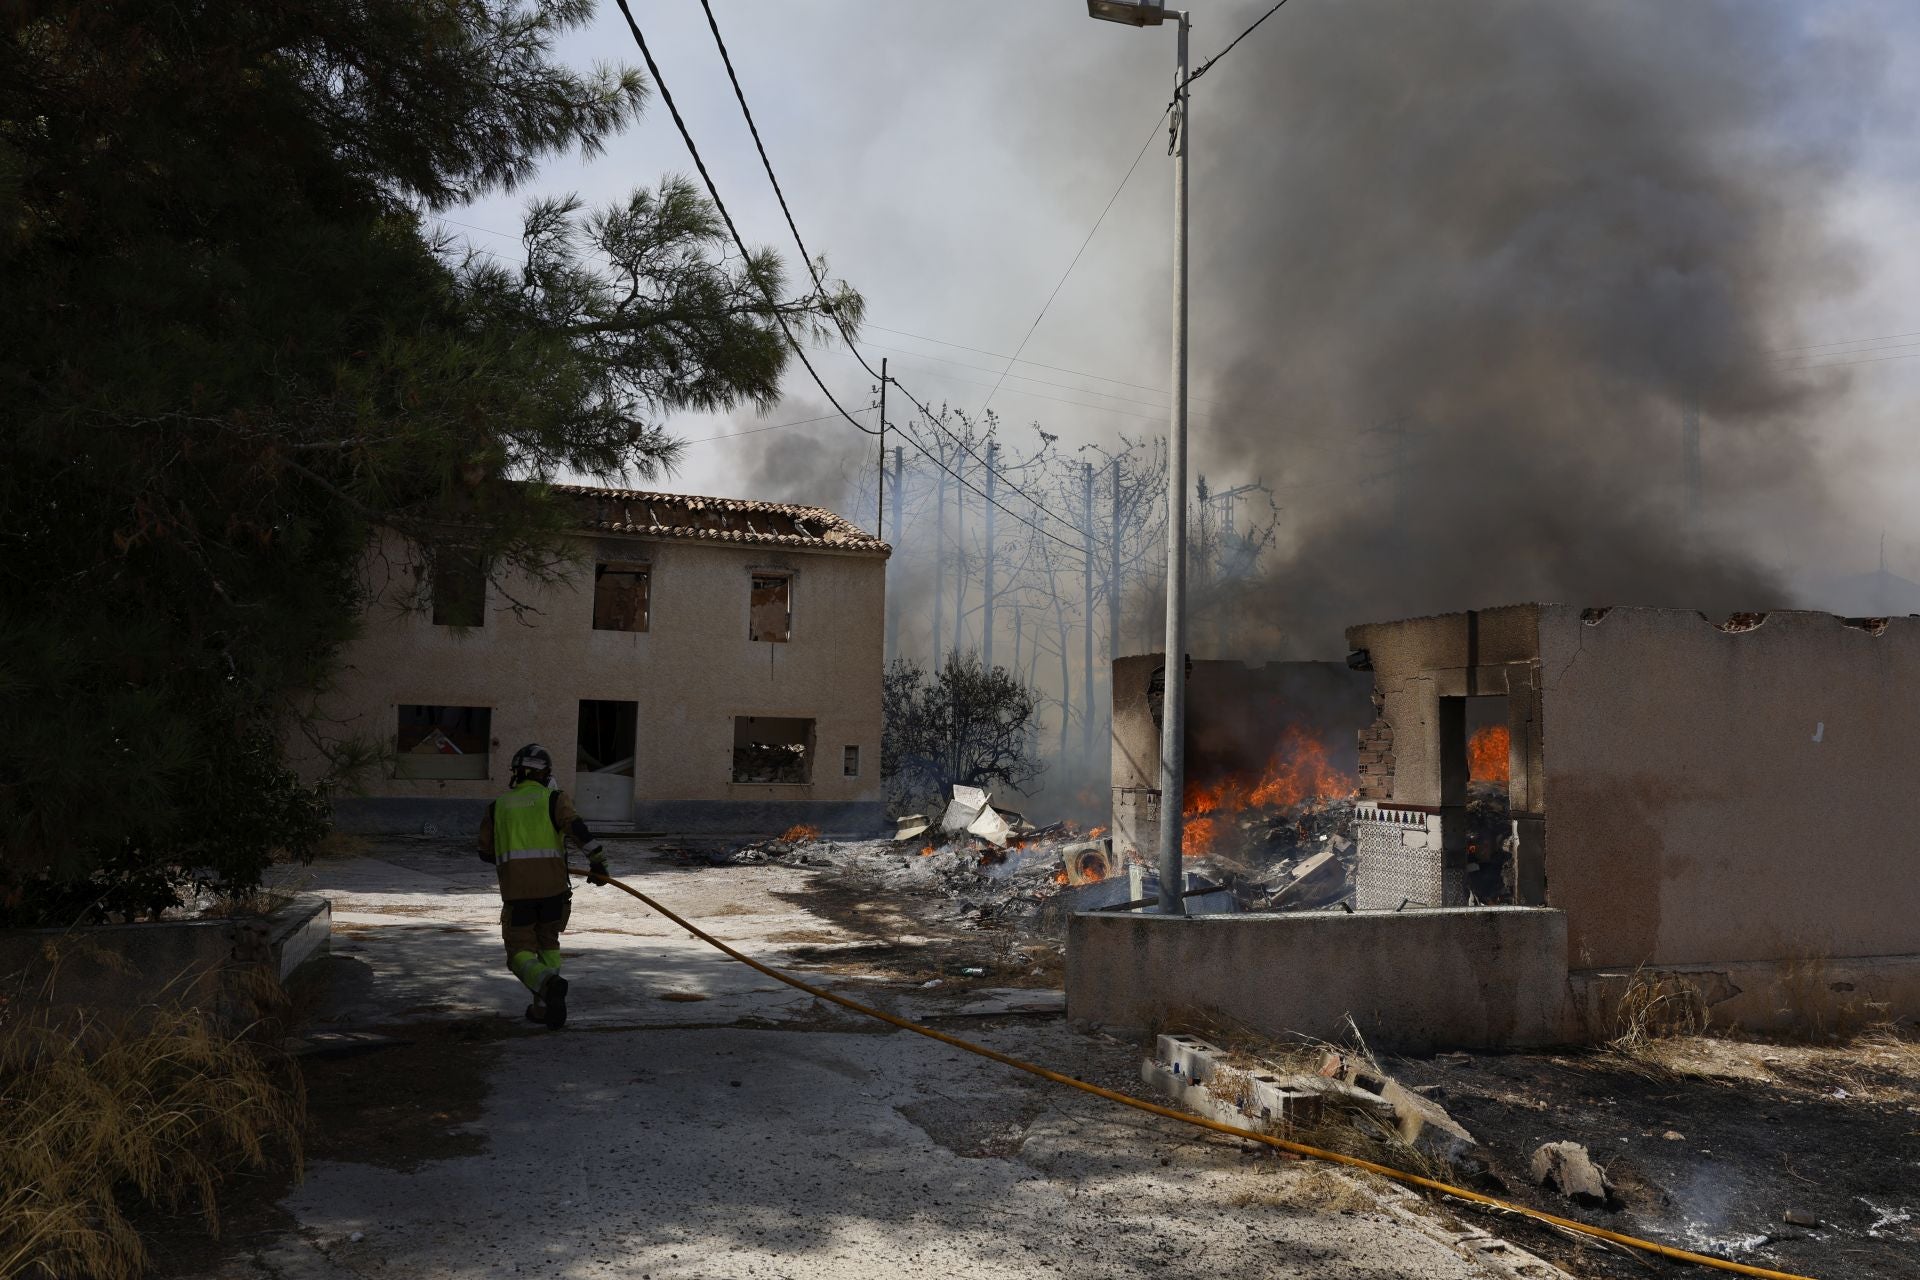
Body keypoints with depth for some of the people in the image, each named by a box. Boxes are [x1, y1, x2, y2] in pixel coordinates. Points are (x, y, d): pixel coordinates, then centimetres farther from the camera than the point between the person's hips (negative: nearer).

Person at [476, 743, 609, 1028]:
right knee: (548, 944, 21)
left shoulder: (498, 806, 15)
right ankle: (544, 1007, 18)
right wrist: (598, 862, -5)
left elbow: (485, 852, 21)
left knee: (520, 953, 4)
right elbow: (577, 828, -11)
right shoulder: (553, 799, 6)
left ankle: (547, 982, -26)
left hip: (515, 888, 0)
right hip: (552, 886, 0)